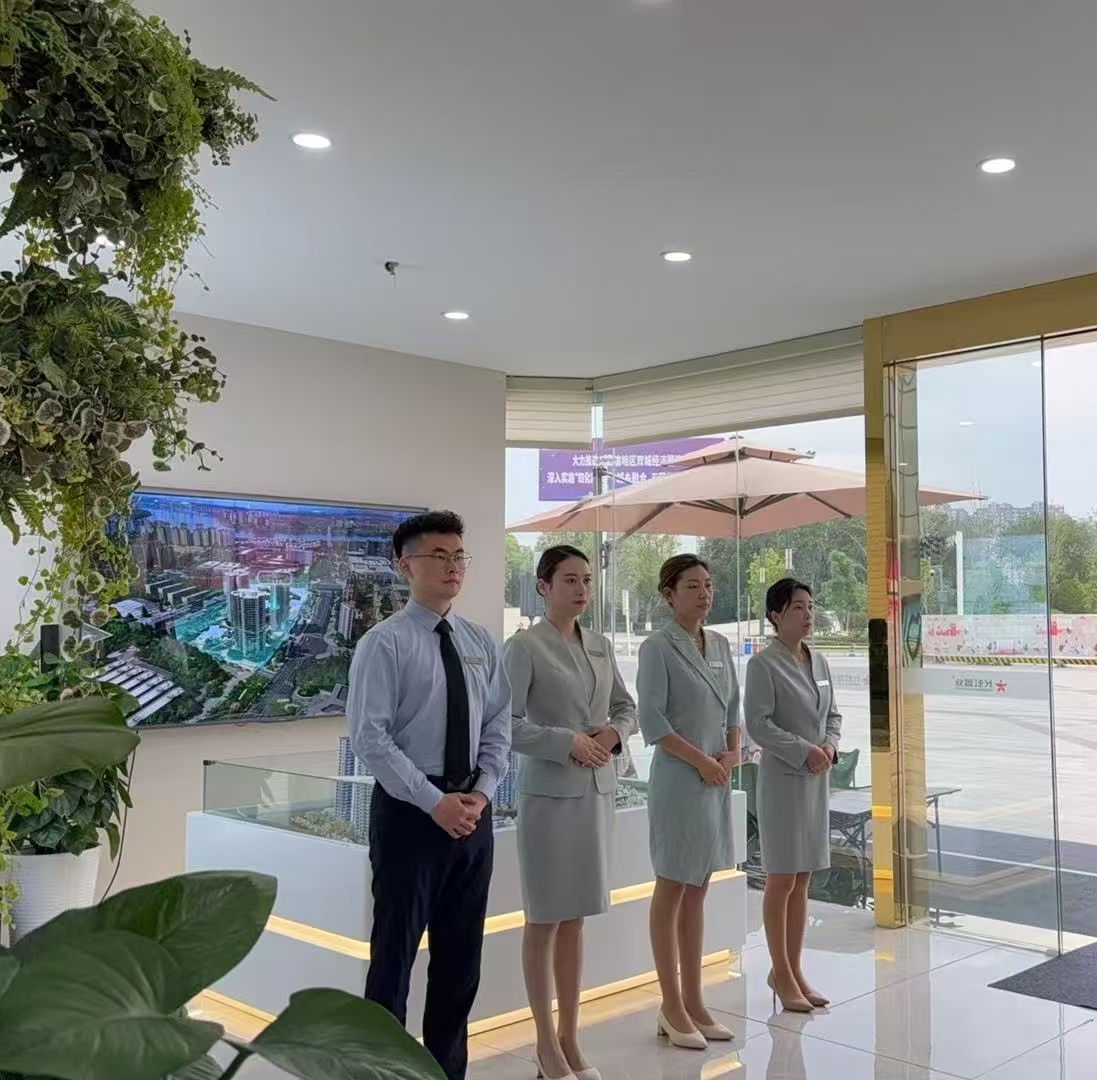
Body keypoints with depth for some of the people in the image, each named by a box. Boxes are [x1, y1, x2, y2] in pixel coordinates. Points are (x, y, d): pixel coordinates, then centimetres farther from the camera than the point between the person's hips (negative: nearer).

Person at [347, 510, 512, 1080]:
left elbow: (499, 727, 9)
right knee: (396, 949, 5)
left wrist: (481, 792, -7)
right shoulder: (384, 643, -9)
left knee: (461, 951, 14)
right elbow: (369, 738, -15)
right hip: (409, 810, -5)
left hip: (473, 810, 6)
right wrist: (435, 801, -18)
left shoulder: (481, 643, 7)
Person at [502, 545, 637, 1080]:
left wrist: (614, 732, -3)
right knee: (544, 920, 5)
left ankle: (570, 1037, 23)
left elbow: (627, 707, 18)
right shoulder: (524, 647, -8)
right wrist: (566, 742, -19)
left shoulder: (601, 647, 10)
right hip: (549, 794, -5)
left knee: (575, 920, 13)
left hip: (598, 792, 6)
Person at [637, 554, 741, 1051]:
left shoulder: (720, 645, 11)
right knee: (672, 891, 3)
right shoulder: (658, 648, -10)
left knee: (697, 893, 13)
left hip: (717, 781, 7)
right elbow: (652, 720, -15)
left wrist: (733, 752, -1)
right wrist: (701, 760, -15)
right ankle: (672, 1008, 13)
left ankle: (693, 1002, 22)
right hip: (679, 780, -7)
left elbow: (734, 706, 15)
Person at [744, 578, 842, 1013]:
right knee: (782, 880, 0)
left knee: (802, 880, 12)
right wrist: (804, 751, -18)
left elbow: (833, 714, 16)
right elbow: (758, 723, -15)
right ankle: (781, 973, 14)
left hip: (817, 779, 7)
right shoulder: (763, 664, -10)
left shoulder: (819, 662, 11)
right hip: (782, 778, -7)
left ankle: (793, 969, 22)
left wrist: (830, 745, -4)